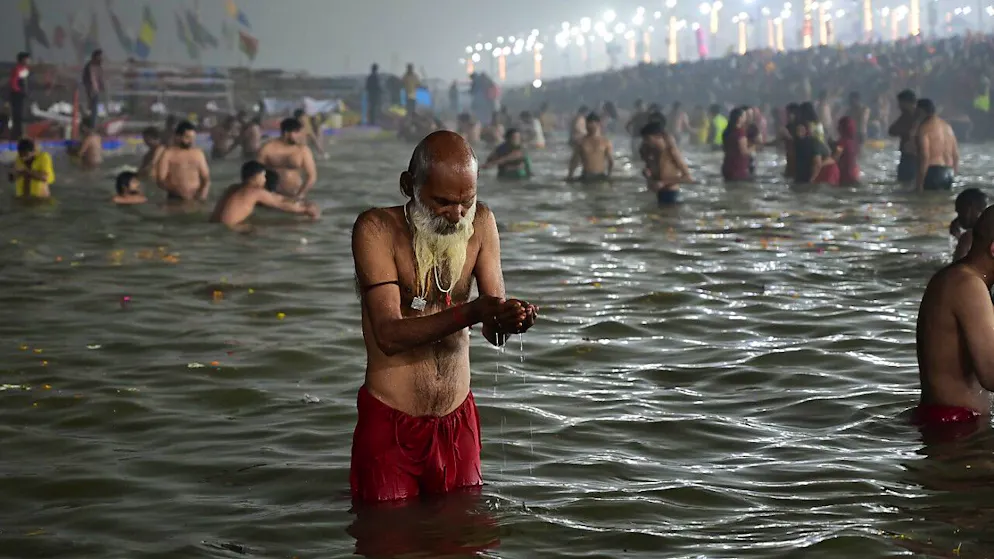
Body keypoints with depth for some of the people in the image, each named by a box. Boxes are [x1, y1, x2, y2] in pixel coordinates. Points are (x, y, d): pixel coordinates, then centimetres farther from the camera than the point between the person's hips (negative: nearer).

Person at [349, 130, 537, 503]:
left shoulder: (481, 224, 1)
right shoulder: (377, 229, -12)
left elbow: (494, 332, -2)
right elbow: (389, 334, -22)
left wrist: (510, 319, -27)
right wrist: (472, 312, -34)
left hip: (458, 420, 4)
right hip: (389, 423, -4)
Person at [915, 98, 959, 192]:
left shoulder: (924, 128, -9)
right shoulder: (947, 126, 17)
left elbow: (924, 156, -19)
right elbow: (956, 154, 18)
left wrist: (919, 182, -18)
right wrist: (953, 174, 24)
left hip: (933, 172, -8)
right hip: (949, 173, 8)